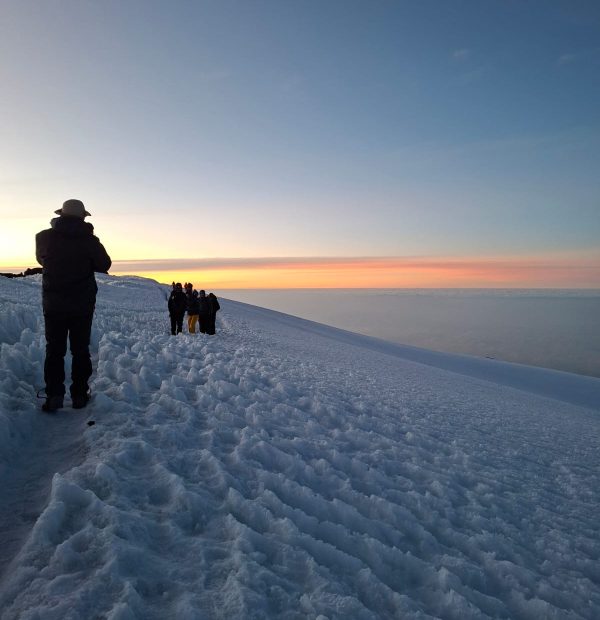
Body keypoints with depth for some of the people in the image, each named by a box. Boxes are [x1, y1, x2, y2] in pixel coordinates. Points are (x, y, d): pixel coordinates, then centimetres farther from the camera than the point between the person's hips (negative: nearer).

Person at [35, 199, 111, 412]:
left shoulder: (44, 237, -4)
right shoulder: (89, 240, -8)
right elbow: (104, 265, 2)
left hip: (53, 304, 1)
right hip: (82, 304, -1)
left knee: (54, 349, 6)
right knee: (80, 350, 8)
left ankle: (54, 395, -1)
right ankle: (79, 394, 10)